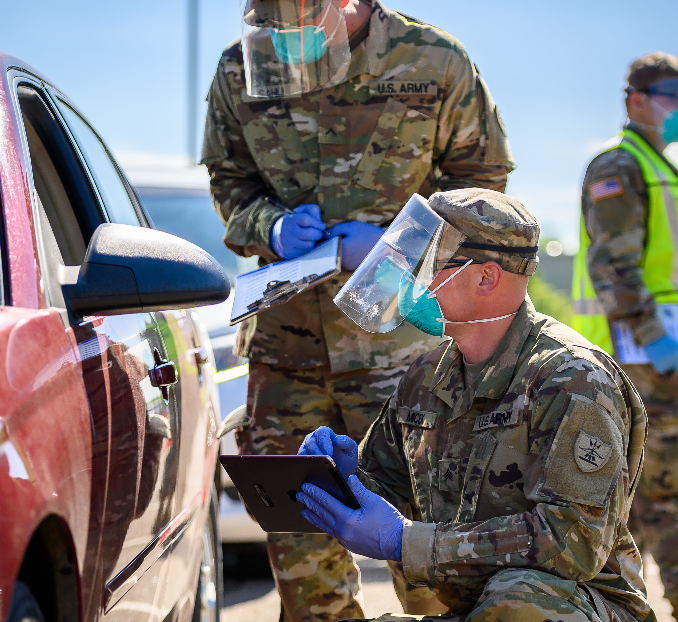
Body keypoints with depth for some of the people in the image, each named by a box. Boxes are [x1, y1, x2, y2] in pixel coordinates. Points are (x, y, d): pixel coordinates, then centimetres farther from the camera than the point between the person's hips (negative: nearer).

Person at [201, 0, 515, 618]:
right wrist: (270, 227, -8)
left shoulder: (434, 63, -9)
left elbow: (481, 176, 3)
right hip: (286, 327, 4)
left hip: (395, 327, -3)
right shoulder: (239, 74, 0)